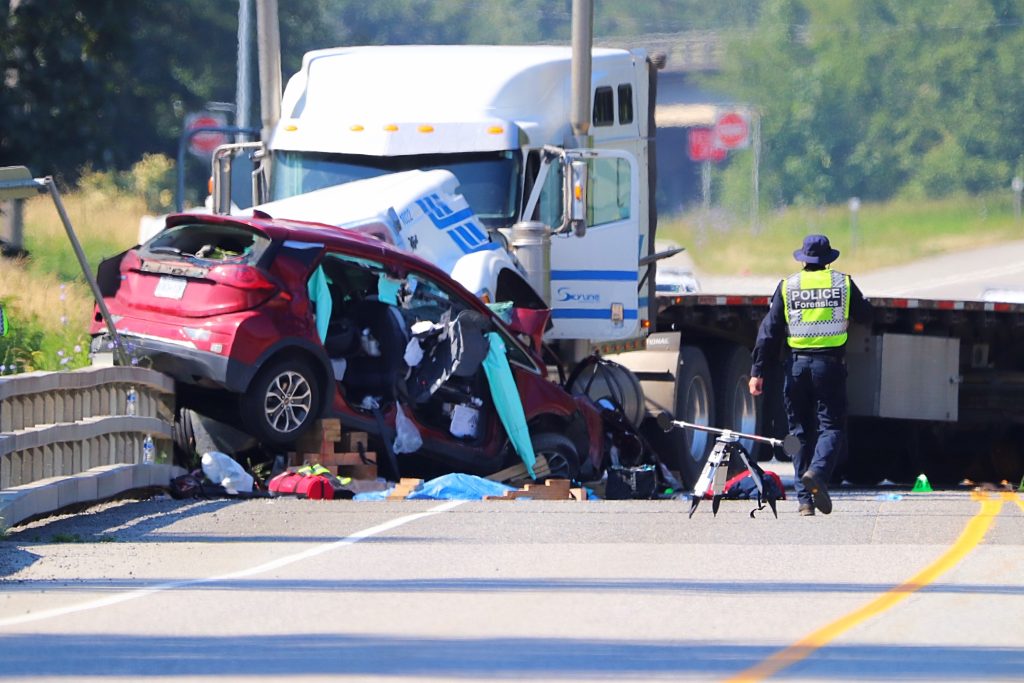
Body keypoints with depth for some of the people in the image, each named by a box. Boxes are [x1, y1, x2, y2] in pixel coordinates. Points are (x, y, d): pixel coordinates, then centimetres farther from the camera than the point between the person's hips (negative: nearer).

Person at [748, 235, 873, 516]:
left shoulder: (787, 286, 4)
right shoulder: (843, 282, 3)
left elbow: (769, 329, 0)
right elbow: (865, 315, 15)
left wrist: (757, 371, 1)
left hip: (796, 364, 1)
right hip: (830, 363, -1)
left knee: (801, 431, 8)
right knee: (831, 426, 1)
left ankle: (805, 499, 5)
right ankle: (817, 472, -29)